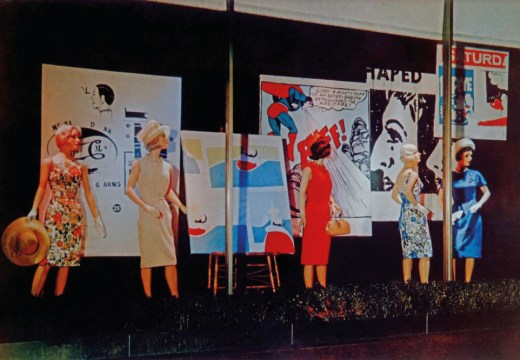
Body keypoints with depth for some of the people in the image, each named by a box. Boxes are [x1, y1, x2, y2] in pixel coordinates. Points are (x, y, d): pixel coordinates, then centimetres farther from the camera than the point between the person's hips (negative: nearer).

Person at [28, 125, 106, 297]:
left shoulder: (81, 166, 11)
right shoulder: (49, 162, 3)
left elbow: (88, 192, 11)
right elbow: (42, 187, -1)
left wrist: (97, 218, 9)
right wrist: (34, 209, -15)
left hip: (76, 215, 4)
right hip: (55, 213, -4)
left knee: (68, 259, 3)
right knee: (47, 257, -11)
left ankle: (58, 298, 10)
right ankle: (34, 297, -4)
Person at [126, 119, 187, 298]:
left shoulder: (168, 167, 10)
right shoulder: (139, 164, -1)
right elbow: (129, 189, -5)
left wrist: (181, 206, 8)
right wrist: (146, 206, -16)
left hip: (164, 213, 4)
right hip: (147, 214, -3)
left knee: (170, 255, -1)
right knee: (148, 256, 0)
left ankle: (175, 295, 0)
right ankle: (148, 295, 7)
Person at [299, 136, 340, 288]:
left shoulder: (325, 171, 16)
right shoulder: (309, 169, -7)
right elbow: (302, 193, -12)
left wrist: (333, 204, 4)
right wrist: (302, 214, -19)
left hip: (325, 213, 8)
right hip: (312, 212, -8)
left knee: (323, 252, 9)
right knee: (311, 251, -5)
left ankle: (323, 286, 14)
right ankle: (309, 287, -2)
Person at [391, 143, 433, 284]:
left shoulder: (401, 173, 12)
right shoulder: (413, 173, -12)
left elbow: (394, 195, 18)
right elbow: (407, 191, -28)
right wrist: (417, 205, -17)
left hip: (404, 214, 8)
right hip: (415, 215, -8)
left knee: (408, 253, 11)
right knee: (424, 252, -3)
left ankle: (407, 282, 11)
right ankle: (424, 283, -5)